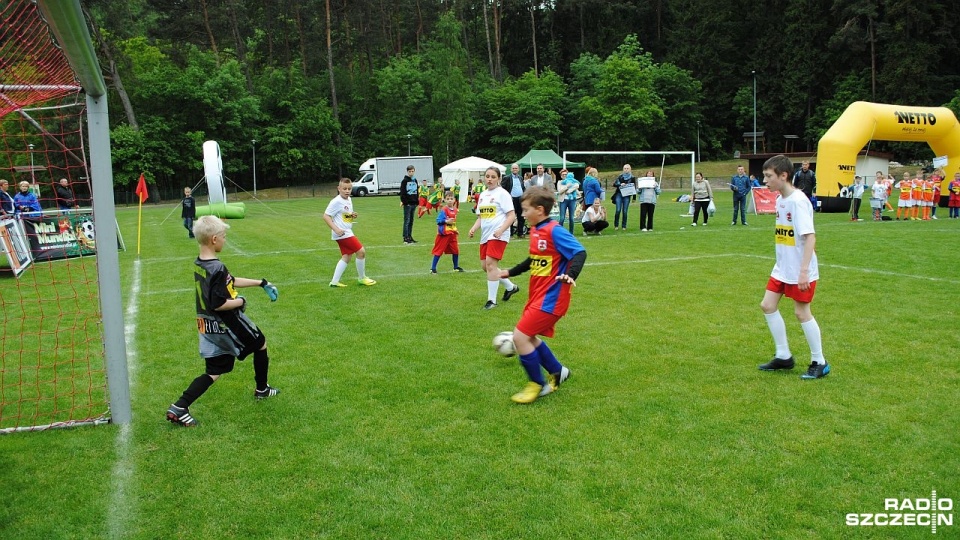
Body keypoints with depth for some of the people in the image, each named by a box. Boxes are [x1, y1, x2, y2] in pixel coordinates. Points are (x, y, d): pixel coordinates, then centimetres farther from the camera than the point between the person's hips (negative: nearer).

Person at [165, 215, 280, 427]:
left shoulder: (199, 264, 5)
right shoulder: (217, 268, -26)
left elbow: (230, 281, 15)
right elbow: (219, 304, -29)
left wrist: (261, 283, 17)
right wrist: (241, 301, -12)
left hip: (208, 325, 8)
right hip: (226, 324, -8)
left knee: (214, 372, 12)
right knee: (260, 344, 19)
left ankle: (179, 408, 0)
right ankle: (262, 389, 37)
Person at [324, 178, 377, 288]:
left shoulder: (348, 200, 12)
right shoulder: (336, 202, -15)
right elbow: (326, 216, -16)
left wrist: (353, 216, 3)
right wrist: (336, 229, -24)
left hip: (347, 233, 9)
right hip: (342, 233, -9)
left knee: (346, 257, 10)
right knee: (361, 251, -8)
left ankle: (334, 281, 13)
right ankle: (362, 278, 7)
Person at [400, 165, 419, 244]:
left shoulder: (415, 180, 14)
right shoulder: (405, 180, -5)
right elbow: (402, 192, -10)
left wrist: (417, 201, 14)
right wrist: (403, 201, -18)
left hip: (414, 203, 6)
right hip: (407, 203, -6)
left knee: (411, 221, 11)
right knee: (407, 221, -5)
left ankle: (410, 237, 17)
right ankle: (405, 238, -4)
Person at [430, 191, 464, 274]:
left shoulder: (454, 210, 8)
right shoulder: (443, 210, -14)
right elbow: (438, 220, -18)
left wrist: (455, 230, 15)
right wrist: (446, 221, -29)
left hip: (452, 233, 7)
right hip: (444, 233, -7)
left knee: (456, 250, 11)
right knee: (439, 250, -1)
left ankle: (456, 267, 27)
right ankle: (433, 268, 5)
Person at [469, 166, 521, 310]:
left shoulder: (502, 193, -6)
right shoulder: (483, 195, 15)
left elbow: (511, 216, -11)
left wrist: (501, 230, -24)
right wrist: (474, 228, 2)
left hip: (498, 235, -8)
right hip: (485, 235, 8)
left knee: (490, 263, -16)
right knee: (485, 265, 9)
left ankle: (492, 300, -7)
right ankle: (510, 287, 29)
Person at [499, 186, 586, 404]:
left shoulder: (554, 231, -17)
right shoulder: (535, 231, 10)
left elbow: (580, 253, -23)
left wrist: (571, 275, -39)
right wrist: (510, 272, 30)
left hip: (550, 297, -10)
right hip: (538, 295, 10)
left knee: (519, 336, -10)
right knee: (528, 337, 18)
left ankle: (538, 384, 8)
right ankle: (557, 371, 36)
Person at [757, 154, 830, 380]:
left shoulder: (798, 200, -19)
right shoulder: (780, 199, 7)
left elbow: (810, 237, -23)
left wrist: (804, 270, -26)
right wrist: (783, 262, 17)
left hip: (800, 271, -9)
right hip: (782, 268, 9)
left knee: (801, 312, -1)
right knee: (768, 305, 8)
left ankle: (819, 363, 15)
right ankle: (783, 356, 21)